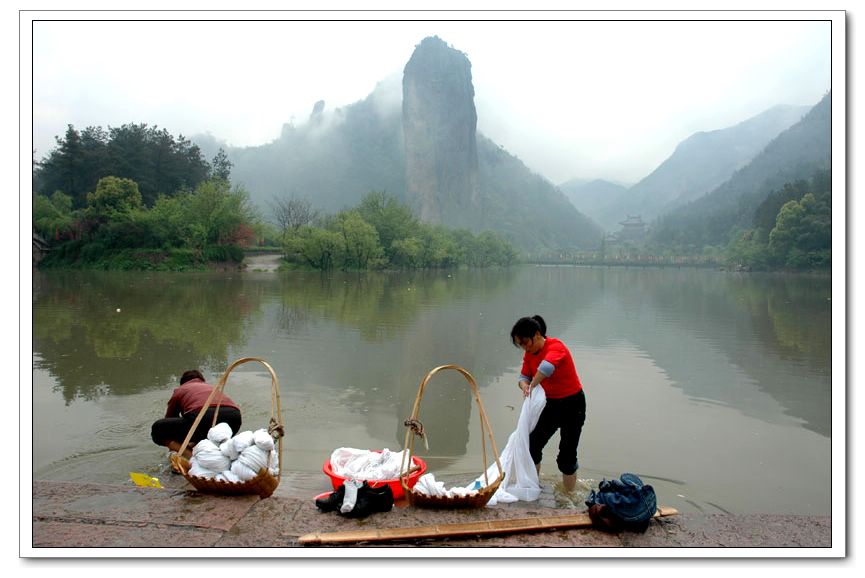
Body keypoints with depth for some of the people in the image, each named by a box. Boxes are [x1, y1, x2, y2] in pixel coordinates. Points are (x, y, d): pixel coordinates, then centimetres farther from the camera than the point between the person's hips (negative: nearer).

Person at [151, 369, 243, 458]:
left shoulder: (179, 390, 32)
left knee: (157, 429, 17)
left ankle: (191, 455, -2)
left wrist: (175, 446, 62)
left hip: (204, 417, -4)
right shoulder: (213, 387, 40)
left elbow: (169, 418, 44)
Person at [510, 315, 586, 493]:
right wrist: (524, 385, -22)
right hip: (550, 404, 7)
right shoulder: (529, 354, -2)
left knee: (567, 454, -1)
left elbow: (546, 367, -45)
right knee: (532, 444, 9)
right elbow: (524, 377, 0)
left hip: (572, 404, -7)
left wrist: (532, 386, -33)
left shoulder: (555, 346, -25)